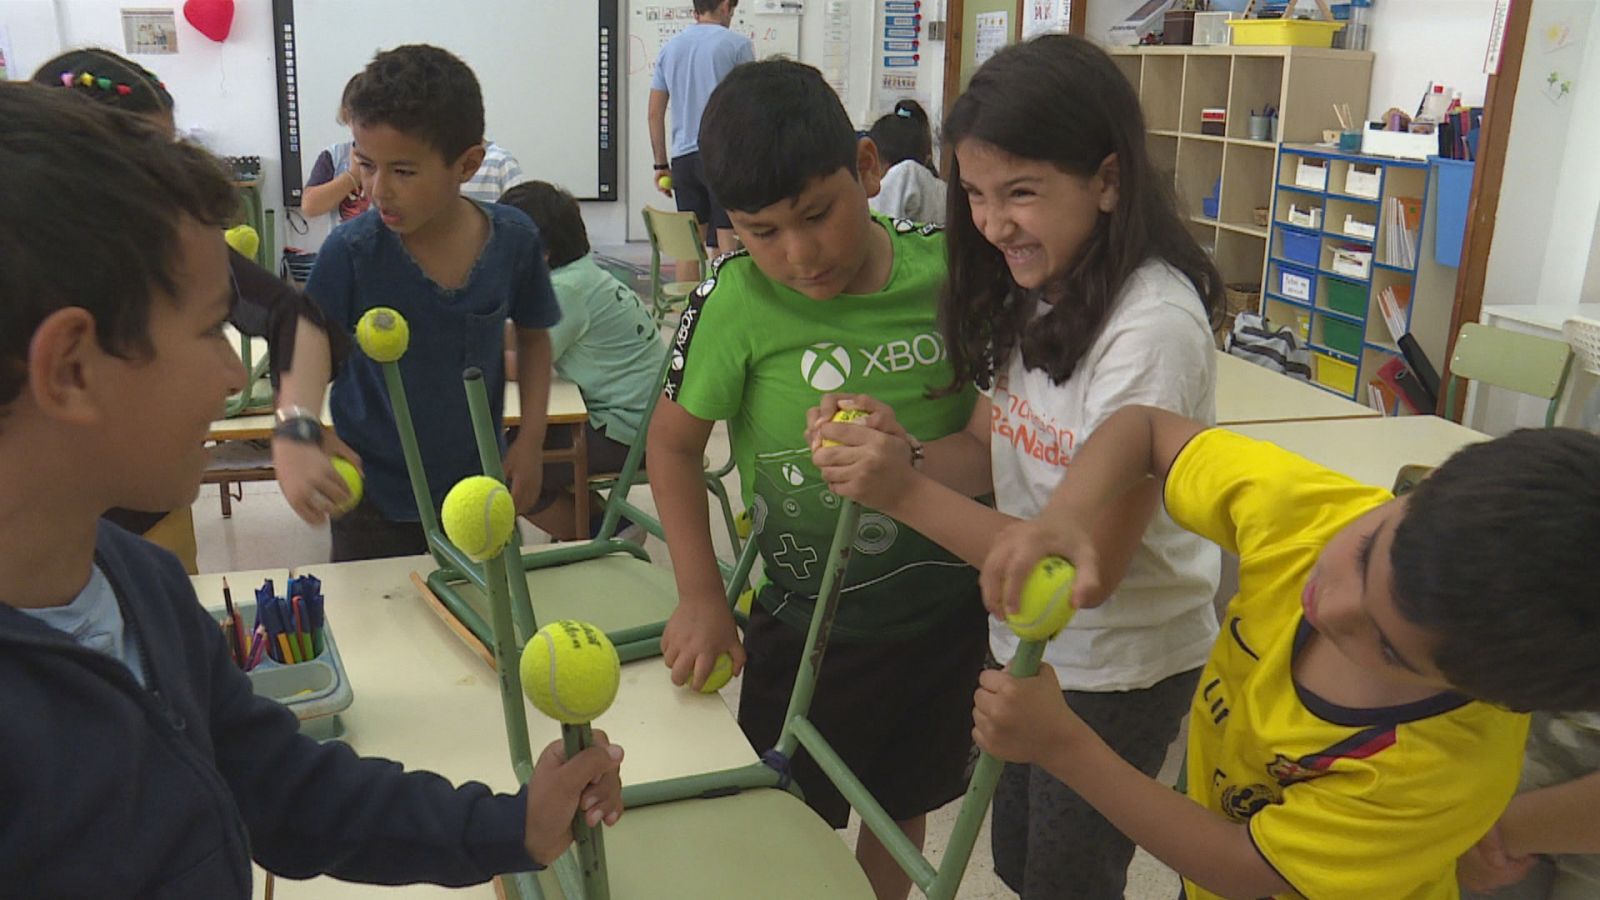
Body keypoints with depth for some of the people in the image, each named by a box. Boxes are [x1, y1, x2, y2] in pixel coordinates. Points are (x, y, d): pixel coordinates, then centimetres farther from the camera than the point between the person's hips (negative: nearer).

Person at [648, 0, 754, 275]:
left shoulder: (669, 48, 13)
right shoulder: (737, 45, -1)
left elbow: (655, 113, 14)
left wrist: (661, 164, 19)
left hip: (683, 158, 5)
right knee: (727, 243, -4)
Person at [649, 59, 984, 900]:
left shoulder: (947, 271, -14)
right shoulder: (737, 302, -21)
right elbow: (674, 442, -7)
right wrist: (699, 595, -8)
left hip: (950, 610, 3)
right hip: (807, 625, -2)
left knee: (901, 809, 24)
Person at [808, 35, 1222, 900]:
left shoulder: (1152, 326, -28)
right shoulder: (1034, 291, -3)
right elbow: (987, 449, -1)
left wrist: (906, 494, -33)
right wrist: (899, 452, -22)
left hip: (1116, 667, -7)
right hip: (1027, 640, 7)